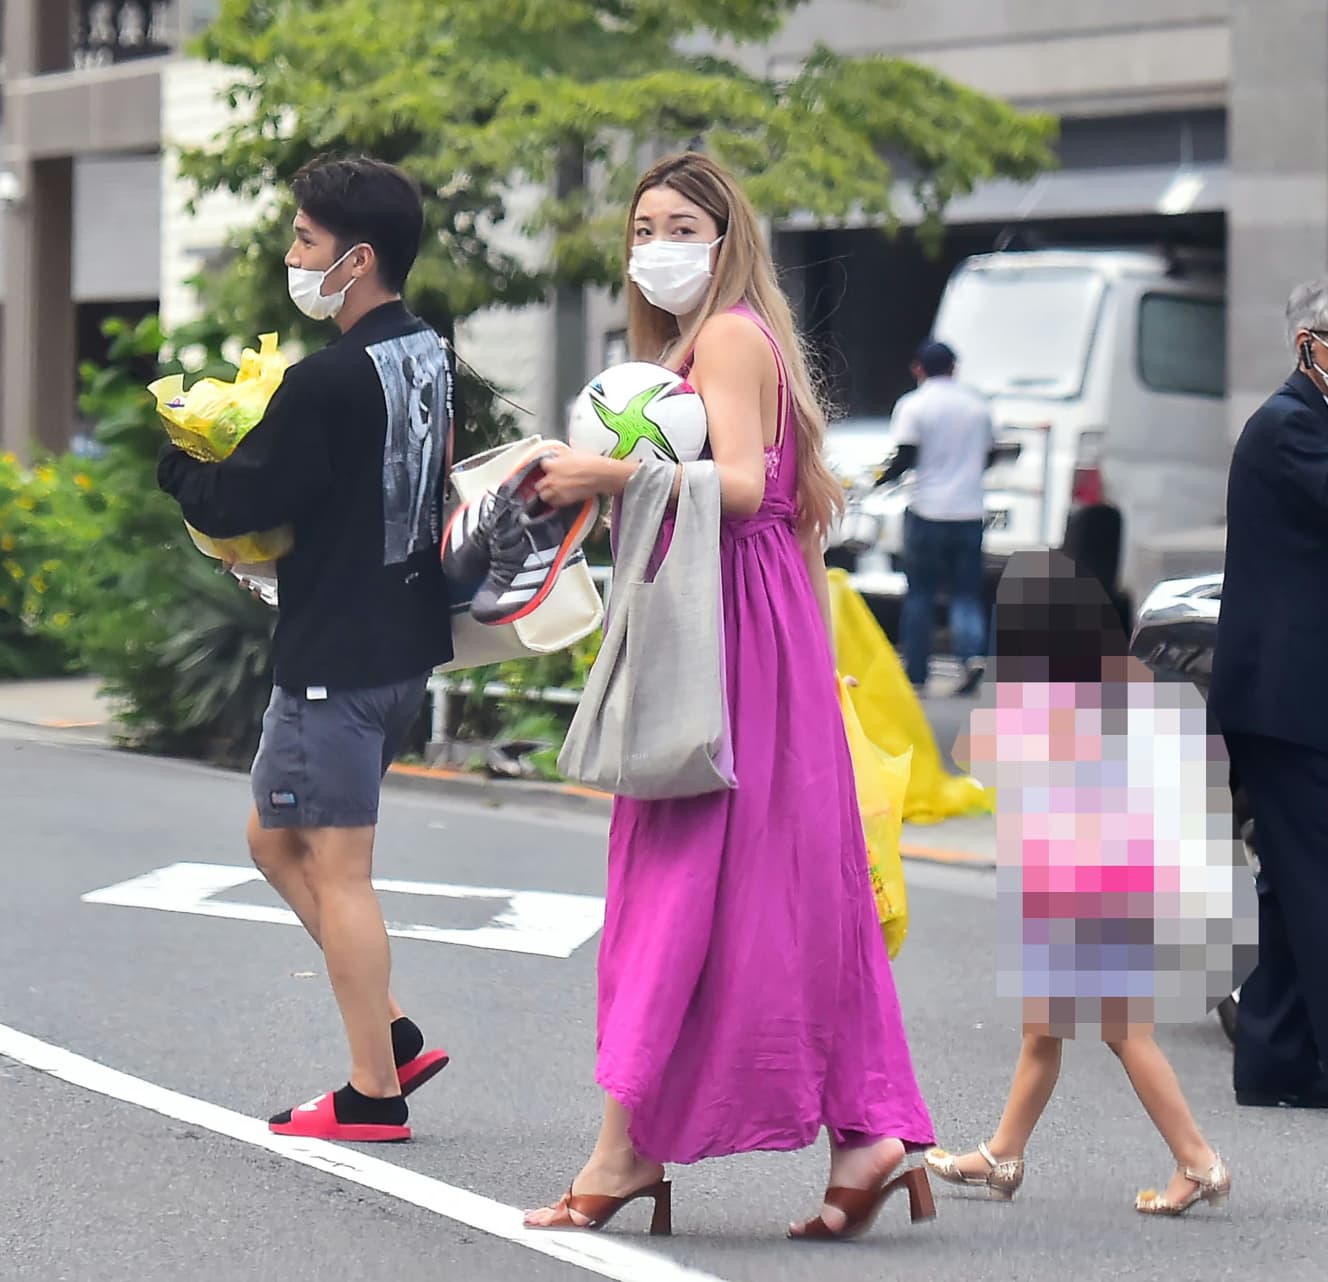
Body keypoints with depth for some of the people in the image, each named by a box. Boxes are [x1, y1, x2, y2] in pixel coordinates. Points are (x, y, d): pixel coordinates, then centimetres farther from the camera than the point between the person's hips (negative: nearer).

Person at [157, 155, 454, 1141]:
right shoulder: (431, 357, 8)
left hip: (335, 658, -9)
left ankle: (374, 1094, 6)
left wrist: (177, 459, 2)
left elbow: (231, 506, -19)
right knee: (277, 840, 19)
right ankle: (393, 1037, 17)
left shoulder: (330, 382, -21)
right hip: (405, 643, 9)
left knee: (338, 872, 0)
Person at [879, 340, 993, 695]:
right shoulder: (976, 404, 8)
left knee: (920, 594, 8)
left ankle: (916, 674, 9)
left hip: (928, 512, -3)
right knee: (966, 593, 7)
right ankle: (972, 653, -18)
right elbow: (987, 457, 15)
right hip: (969, 512, 3)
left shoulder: (913, 405, -5)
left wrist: (881, 480, 6)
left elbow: (906, 458, -12)